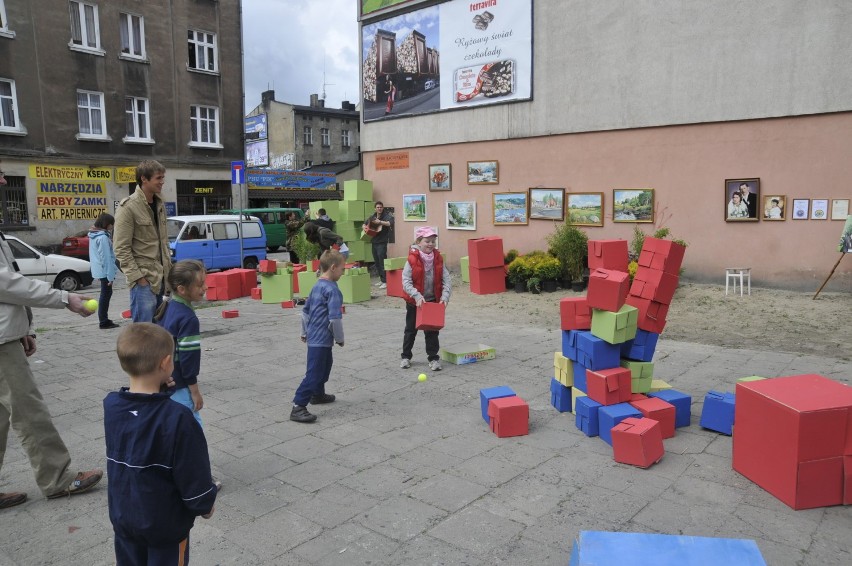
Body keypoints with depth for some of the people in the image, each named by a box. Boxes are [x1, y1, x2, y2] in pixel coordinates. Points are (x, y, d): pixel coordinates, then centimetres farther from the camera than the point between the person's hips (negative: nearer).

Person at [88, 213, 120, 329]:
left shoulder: (93, 235, 12)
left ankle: (104, 320, 21)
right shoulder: (103, 237, -18)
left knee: (106, 294, 15)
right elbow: (106, 258, -21)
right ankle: (103, 322, 1)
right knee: (106, 294, -3)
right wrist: (110, 275, -20)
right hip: (105, 271, -9)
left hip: (98, 270, 9)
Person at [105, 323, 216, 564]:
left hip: (122, 515, 5)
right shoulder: (177, 418, -30)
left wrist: (156, 389, -3)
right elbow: (194, 473, -21)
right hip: (166, 522, -5)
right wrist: (205, 504, -4)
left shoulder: (111, 405, -13)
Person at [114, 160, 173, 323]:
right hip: (144, 279, -7)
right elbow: (122, 249, -12)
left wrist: (169, 266, 14)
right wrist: (137, 277, -16)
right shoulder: (128, 207, -10)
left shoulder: (160, 204, 12)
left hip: (161, 277, 7)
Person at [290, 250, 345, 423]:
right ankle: (298, 407, -9)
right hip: (321, 339, -10)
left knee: (325, 365, 27)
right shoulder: (332, 289, -18)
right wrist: (340, 338, -9)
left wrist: (305, 331, 28)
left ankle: (318, 394, 44)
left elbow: (305, 310, 19)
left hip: (314, 336, 10)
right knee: (314, 373, -9)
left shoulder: (317, 286, 10)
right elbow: (335, 318, -22)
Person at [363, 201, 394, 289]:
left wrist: (380, 222, -27)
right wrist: (364, 227, 2)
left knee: (382, 261, -11)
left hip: (382, 242, -7)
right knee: (376, 261, 10)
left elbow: (391, 223, -22)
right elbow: (364, 224, 25)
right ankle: (381, 279, 20)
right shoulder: (372, 216, 15)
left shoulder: (387, 215, -4)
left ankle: (385, 281, -9)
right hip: (374, 242, 7)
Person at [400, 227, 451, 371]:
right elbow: (406, 281, -18)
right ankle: (406, 357, 27)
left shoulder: (438, 259, -5)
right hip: (415, 302, -2)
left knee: (432, 331, 7)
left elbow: (446, 279, -5)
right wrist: (417, 296, -29)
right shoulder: (412, 259, -15)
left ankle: (433, 358, 18)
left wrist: (444, 297, -17)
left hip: (433, 301, 2)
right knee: (410, 330, 12)